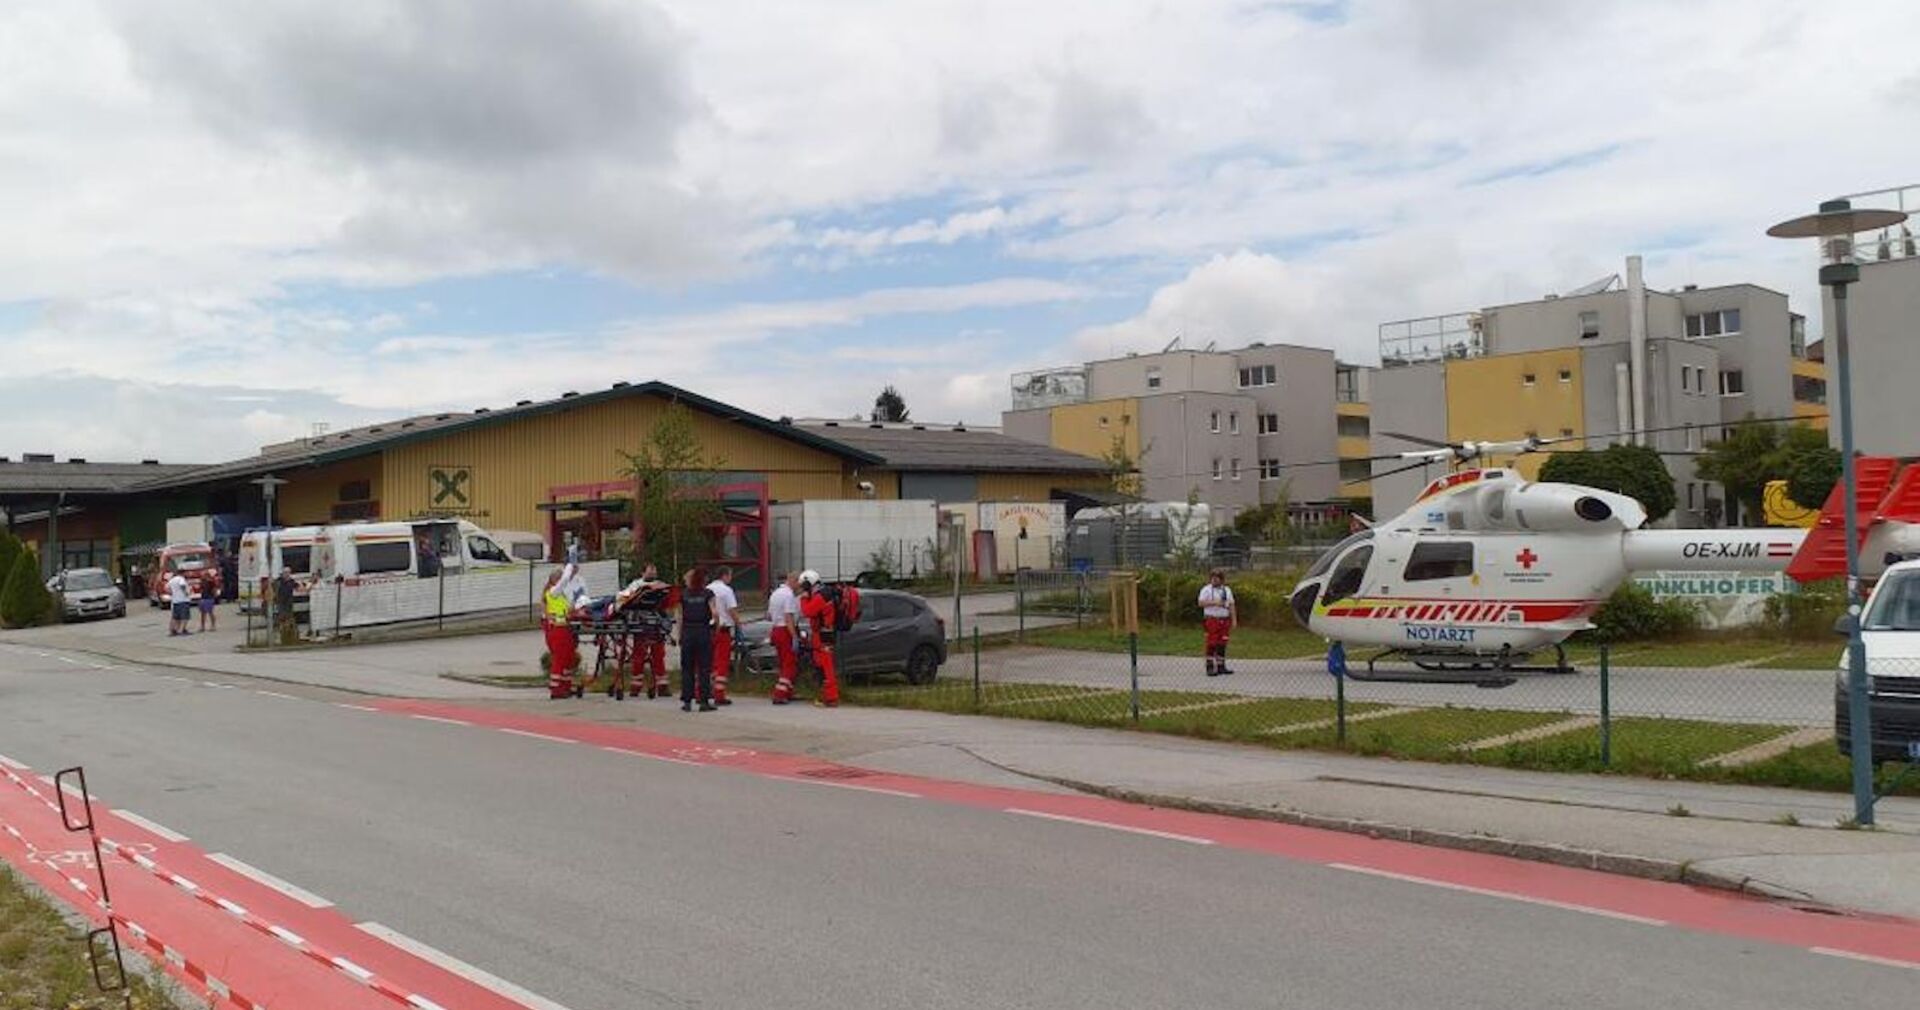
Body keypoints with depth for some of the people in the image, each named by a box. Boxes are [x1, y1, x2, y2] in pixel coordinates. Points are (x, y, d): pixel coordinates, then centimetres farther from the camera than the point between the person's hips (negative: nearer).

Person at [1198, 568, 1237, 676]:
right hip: (1212, 620, -5)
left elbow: (1231, 605, 14)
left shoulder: (1227, 590, 15)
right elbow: (1201, 603, -11)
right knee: (1212, 644, -8)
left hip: (1225, 620, 5)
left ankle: (1221, 666, 12)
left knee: (1222, 645, 6)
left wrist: (1234, 619, 7)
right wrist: (1214, 603, -20)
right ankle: (1210, 667, -5)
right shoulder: (1206, 589, -1)